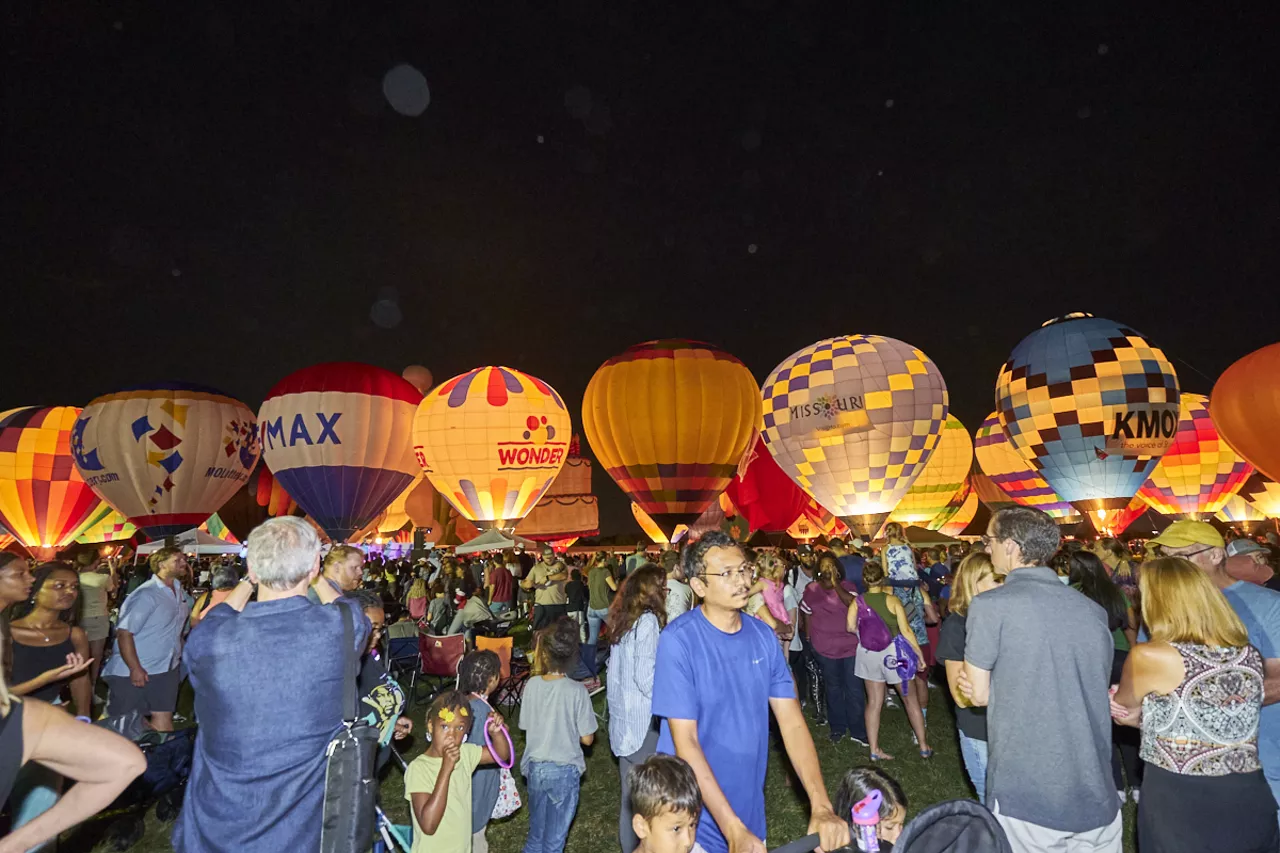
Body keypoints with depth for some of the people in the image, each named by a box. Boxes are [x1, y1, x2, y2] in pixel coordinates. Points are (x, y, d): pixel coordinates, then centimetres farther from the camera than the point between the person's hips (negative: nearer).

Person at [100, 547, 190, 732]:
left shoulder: (178, 589, 5)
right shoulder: (146, 595, -19)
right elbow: (124, 632, -22)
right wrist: (135, 669, -24)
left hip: (167, 668, 6)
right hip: (134, 671, -6)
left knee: (163, 717, 10)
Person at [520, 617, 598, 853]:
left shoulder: (532, 684, -11)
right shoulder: (577, 691, -20)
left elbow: (525, 726, 2)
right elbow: (587, 739, -12)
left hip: (534, 767, 3)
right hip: (564, 771, -3)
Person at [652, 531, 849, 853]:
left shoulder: (763, 636, -5)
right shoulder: (679, 640, -21)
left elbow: (792, 721, -6)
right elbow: (685, 741, -21)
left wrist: (821, 806, -15)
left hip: (750, 811, 5)